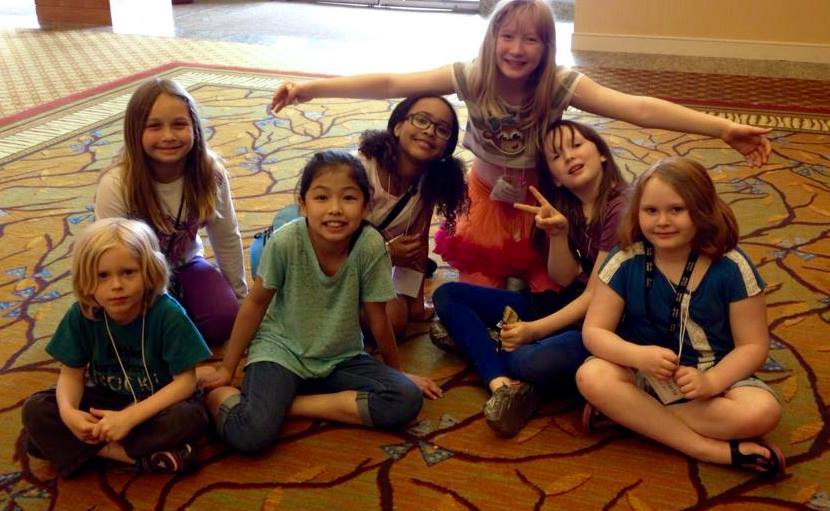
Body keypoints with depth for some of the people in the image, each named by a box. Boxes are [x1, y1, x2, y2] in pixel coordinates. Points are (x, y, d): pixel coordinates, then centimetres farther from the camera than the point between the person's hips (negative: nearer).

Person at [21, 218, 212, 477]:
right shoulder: (81, 314, -13)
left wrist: (129, 417, -32)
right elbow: (72, 373, -4)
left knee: (191, 417, -34)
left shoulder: (167, 314, -24)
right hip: (102, 401, 5)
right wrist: (68, 411, -27)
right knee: (35, 411, -19)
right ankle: (141, 457, -23)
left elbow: (185, 380, -23)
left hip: (154, 404, -4)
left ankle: (97, 449, -21)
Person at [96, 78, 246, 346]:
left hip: (185, 265, 3)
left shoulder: (211, 175, -19)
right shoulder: (116, 186, -29)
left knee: (224, 319, -19)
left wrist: (240, 296, 2)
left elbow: (227, 239, -6)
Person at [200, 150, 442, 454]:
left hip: (341, 358, 4)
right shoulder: (285, 241, -22)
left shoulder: (370, 245, -20)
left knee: (407, 401, -20)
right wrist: (227, 369, 1)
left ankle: (287, 404, -9)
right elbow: (256, 303, -7)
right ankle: (221, 395, 5)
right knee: (250, 434, -29)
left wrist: (397, 372, 7)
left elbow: (377, 317, -6)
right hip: (281, 350, -3)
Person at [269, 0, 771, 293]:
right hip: (488, 202, 1)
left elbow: (639, 108, -33)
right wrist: (311, 88, -34)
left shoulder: (561, 85, -24)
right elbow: (391, 84, -27)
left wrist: (724, 128, -40)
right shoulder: (472, 77, -21)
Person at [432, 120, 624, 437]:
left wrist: (534, 330, -24)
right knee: (447, 295, -3)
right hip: (564, 307, 8)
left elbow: (595, 297, -16)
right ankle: (502, 384, -24)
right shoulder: (563, 207, 7)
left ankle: (473, 339, -7)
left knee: (541, 360, -41)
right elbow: (563, 280, 1)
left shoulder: (619, 208, -14)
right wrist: (558, 233, -17)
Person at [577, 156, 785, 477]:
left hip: (715, 376, 0)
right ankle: (711, 449, -25)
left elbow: (753, 345, -8)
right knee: (591, 377, -30)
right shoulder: (625, 261, -11)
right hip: (642, 374, 0)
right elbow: (594, 331, -11)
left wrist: (710, 382, -27)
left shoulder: (732, 267, -12)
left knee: (762, 411, -28)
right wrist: (639, 356, -32)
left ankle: (629, 411, -18)